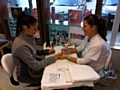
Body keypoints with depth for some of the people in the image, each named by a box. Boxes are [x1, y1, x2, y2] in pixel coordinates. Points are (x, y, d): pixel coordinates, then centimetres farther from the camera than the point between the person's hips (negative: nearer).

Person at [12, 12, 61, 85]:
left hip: (32, 64, 7)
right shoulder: (21, 46, -35)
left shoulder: (28, 37, -9)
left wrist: (47, 51, -5)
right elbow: (35, 66, -28)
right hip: (27, 75, -7)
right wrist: (53, 58, -21)